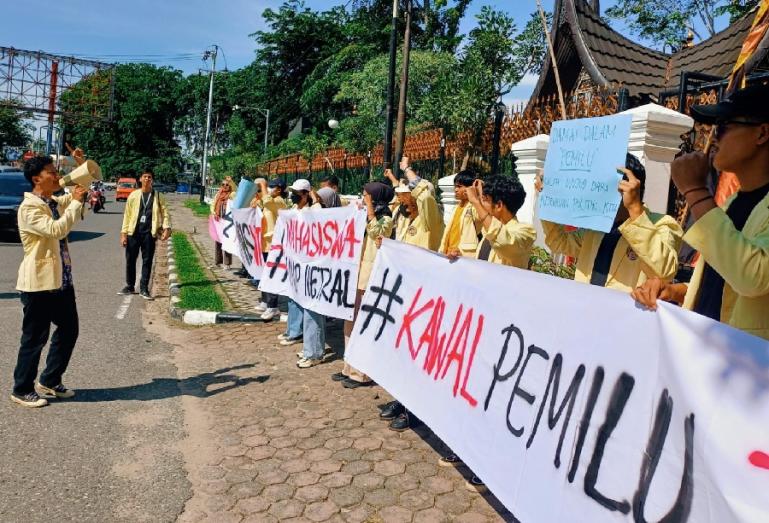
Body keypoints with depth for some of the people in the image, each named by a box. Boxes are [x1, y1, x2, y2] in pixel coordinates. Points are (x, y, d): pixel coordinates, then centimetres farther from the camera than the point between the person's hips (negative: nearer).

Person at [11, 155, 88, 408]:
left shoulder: (56, 202, 10)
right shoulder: (29, 207, -15)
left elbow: (86, 187, 25)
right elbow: (57, 230, -29)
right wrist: (76, 202, -23)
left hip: (61, 280, 9)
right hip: (39, 283, -8)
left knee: (69, 330, 14)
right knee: (35, 338, 3)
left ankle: (49, 381, 29)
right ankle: (22, 389, 20)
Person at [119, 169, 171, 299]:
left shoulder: (158, 196, 5)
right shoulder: (133, 195, 6)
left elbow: (165, 212, 1)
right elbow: (127, 215, 6)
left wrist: (167, 228, -14)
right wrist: (124, 233, 0)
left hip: (149, 233, -1)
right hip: (133, 232, 1)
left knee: (147, 261, 2)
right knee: (130, 260, 7)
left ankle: (144, 288, 10)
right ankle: (130, 286, 22)